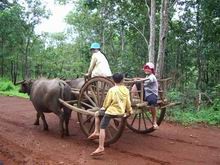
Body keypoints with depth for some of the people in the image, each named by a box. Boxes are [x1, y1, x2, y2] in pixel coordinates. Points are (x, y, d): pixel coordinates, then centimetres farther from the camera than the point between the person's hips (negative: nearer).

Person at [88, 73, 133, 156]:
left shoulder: (112, 90, -13)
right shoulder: (126, 90, 2)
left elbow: (107, 102, -5)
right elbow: (128, 102, 9)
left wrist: (103, 108, 16)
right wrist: (129, 111, 27)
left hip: (111, 111, -7)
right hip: (121, 111, 7)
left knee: (102, 128, -1)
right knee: (97, 114, 24)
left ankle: (101, 148, -7)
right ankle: (96, 132, 21)